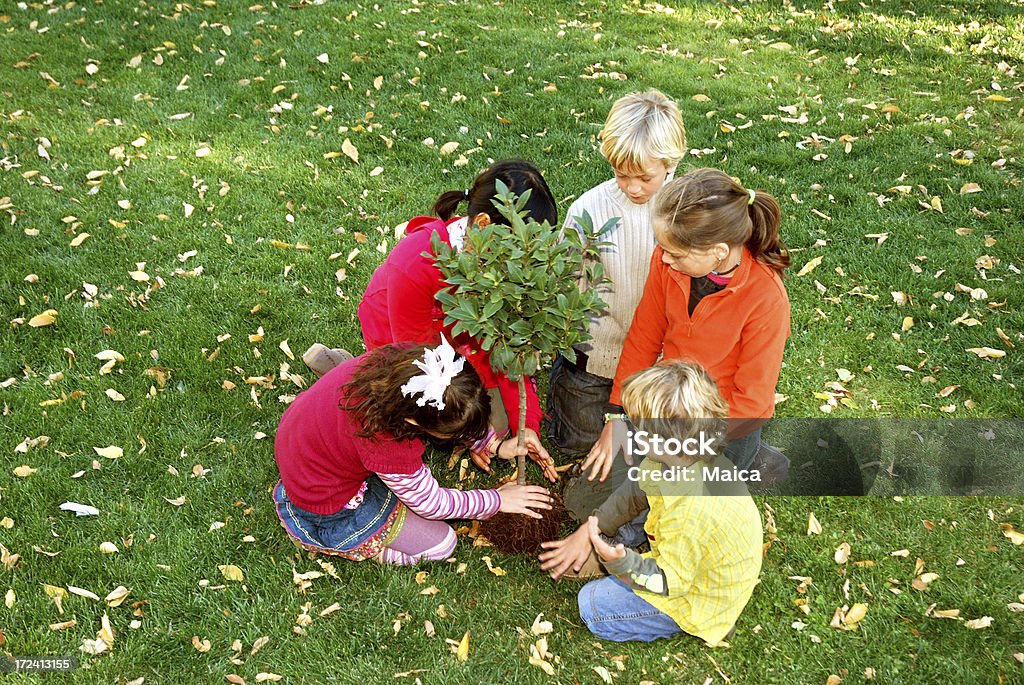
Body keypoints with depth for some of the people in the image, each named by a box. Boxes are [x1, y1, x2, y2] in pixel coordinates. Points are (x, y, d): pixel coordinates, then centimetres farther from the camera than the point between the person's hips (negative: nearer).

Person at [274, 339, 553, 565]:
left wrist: (497, 445, -3)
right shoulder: (388, 446, -40)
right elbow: (430, 503, -18)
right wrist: (498, 500, -9)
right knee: (439, 544, -4)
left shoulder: (401, 359, -24)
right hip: (328, 505, -7)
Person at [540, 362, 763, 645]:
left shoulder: (692, 511, -41)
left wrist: (623, 562, -43)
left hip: (702, 600, -8)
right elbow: (636, 489, 0)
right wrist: (587, 531, 0)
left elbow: (669, 582, -28)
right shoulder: (686, 458, -16)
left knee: (593, 606, -6)